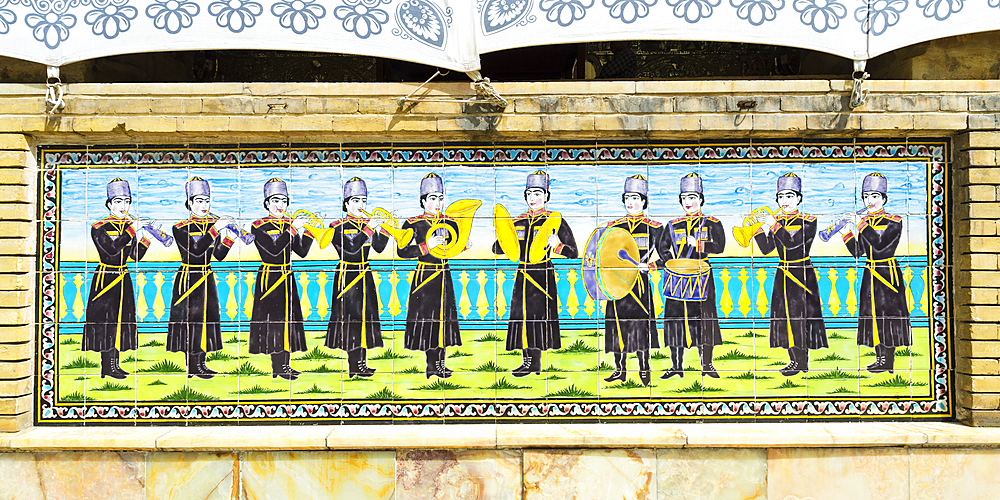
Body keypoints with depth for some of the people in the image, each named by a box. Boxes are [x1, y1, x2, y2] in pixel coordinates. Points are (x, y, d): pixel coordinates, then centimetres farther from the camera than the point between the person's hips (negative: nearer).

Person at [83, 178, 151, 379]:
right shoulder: (99, 227, -7)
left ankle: (114, 364, 15)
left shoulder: (130, 225, 10)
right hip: (106, 279, -6)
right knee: (106, 319, -5)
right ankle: (107, 366, 0)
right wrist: (131, 231, -24)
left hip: (124, 280, 6)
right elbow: (111, 250, -22)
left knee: (120, 319, 8)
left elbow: (136, 256, 7)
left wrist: (143, 238, -10)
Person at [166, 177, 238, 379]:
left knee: (207, 316, 8)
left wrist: (231, 236, -5)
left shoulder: (213, 223, 9)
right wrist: (215, 230, -27)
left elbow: (219, 255, 8)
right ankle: (193, 366, 2)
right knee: (191, 317, -5)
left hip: (207, 279, 7)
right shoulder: (181, 228, -9)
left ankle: (201, 363, 16)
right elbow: (197, 251, -24)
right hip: (189, 279, -6)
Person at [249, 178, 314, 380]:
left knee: (287, 317, 7)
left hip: (287, 279, 7)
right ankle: (279, 367, -1)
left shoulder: (290, 224, 10)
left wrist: (308, 230, -6)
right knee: (273, 317, -6)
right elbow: (273, 250, -21)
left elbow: (302, 251, 6)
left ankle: (284, 365, 15)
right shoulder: (259, 226, -8)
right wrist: (292, 229, -23)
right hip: (270, 278, -6)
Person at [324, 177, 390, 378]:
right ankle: (354, 366, -3)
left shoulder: (369, 224, 12)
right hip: (348, 277, -6)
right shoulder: (339, 227, -6)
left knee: (365, 315, 8)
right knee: (351, 315, -6)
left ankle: (361, 363, 15)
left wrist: (383, 229, -11)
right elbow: (351, 249, -21)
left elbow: (379, 248, 3)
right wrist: (368, 229, -23)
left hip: (365, 277, 7)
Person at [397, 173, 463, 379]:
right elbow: (403, 251, -12)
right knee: (426, 316, -4)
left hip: (444, 275, 5)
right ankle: (432, 364, 3)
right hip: (425, 275, -4)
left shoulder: (449, 223, 9)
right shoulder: (414, 223, -4)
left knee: (443, 315, 5)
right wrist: (426, 246, -21)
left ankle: (438, 364, 13)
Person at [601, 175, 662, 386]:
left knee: (641, 323, -6)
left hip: (639, 281, -3)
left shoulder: (653, 227, 4)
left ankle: (644, 369, 6)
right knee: (618, 324, 2)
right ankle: (620, 369, 12)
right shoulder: (613, 226, 13)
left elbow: (661, 257, 0)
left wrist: (647, 266, -16)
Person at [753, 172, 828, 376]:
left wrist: (774, 225, -23)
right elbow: (766, 249, 2)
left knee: (800, 313, -7)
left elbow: (792, 242, -19)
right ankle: (794, 360, 15)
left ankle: (802, 361, 0)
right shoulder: (775, 220, 10)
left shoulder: (808, 221, -5)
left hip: (802, 273, -5)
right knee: (786, 313, 6)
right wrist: (760, 229, -10)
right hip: (783, 274, 6)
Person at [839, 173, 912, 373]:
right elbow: (858, 251, 7)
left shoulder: (894, 222, -7)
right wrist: (846, 232, -5)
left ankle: (888, 360, 0)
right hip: (871, 274, 7)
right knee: (873, 313, 8)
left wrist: (861, 225, -24)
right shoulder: (864, 222, 11)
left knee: (888, 312, -5)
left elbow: (880, 245, -22)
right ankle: (880, 358, 16)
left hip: (888, 273, -7)